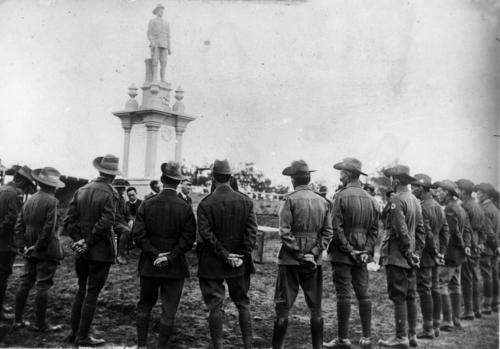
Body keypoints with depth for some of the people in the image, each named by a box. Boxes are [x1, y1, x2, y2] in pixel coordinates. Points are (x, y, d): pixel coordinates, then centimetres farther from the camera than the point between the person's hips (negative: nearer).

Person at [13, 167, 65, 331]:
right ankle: (40, 324, 3)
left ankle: (18, 320, 21)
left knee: (25, 284, 14)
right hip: (47, 250, -7)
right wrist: (39, 246, -11)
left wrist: (22, 245, 5)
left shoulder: (29, 201, 8)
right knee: (43, 286, -2)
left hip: (31, 251, 7)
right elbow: (49, 227, -20)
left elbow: (19, 225, 7)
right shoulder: (51, 201, -14)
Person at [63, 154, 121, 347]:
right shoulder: (110, 194, -14)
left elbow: (69, 220, 1)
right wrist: (89, 242, -12)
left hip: (81, 252, 6)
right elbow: (105, 223, -22)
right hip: (101, 251, -6)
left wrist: (79, 240, -3)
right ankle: (83, 336, 10)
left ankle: (74, 332, 23)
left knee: (81, 290, 18)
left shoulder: (81, 190, 5)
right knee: (92, 293, 3)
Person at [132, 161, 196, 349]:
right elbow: (188, 238, -13)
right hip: (175, 267, -2)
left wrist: (155, 254, -8)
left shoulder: (147, 204, -5)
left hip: (149, 265, 2)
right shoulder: (185, 208, -8)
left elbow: (138, 235, -9)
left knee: (144, 305, 18)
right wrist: (170, 257, -10)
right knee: (169, 310, 7)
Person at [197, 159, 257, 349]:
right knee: (243, 303, 15)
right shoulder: (246, 201, -1)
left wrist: (225, 255, -10)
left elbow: (206, 234, -14)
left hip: (212, 264, -2)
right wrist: (242, 256, -6)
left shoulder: (205, 204, -9)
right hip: (240, 264, 3)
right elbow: (252, 231, -6)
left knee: (215, 306, 6)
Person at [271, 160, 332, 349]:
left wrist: (299, 255, -11)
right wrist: (313, 253, -3)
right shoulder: (323, 202, 5)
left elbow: (285, 232, -15)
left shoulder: (290, 200, -9)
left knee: (283, 308, 4)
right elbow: (327, 233, 1)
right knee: (315, 308, 14)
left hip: (291, 260, -4)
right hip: (314, 262, 4)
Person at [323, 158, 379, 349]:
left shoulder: (342, 196, -10)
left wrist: (349, 249, -11)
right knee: (363, 294, 10)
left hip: (342, 254, -6)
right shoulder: (370, 198, 9)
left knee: (343, 295, -2)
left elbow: (337, 227, -16)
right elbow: (374, 229, 8)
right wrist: (367, 251, 4)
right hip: (361, 255, 6)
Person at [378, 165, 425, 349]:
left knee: (399, 297, -3)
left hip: (397, 257, -9)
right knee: (410, 297, 13)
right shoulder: (415, 200, 12)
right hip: (410, 258, 9)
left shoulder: (397, 200, -15)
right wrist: (416, 252, 14)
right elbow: (420, 229, 14)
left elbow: (401, 230, -21)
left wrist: (408, 253, -12)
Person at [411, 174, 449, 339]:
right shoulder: (437, 206, 12)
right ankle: (435, 327, 20)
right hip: (435, 257, 9)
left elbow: (426, 234, -21)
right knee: (435, 290, 12)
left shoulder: (422, 208, -17)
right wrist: (441, 251, 13)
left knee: (424, 291, -4)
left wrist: (435, 252, -11)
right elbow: (445, 231, 14)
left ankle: (428, 329, 0)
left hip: (425, 256, -9)